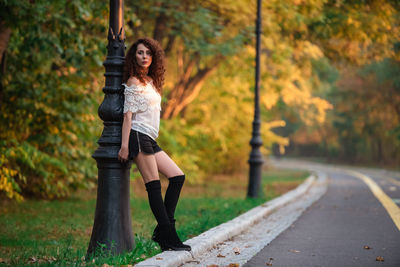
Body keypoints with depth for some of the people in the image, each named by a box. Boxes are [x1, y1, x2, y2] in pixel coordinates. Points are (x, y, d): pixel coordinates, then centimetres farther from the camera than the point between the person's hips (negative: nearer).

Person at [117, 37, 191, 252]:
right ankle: (169, 238, -10)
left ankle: (162, 230, 4)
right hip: (138, 136, -9)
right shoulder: (134, 81, -5)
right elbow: (128, 115, -11)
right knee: (153, 185, -10)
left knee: (177, 176, 4)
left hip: (149, 139, 9)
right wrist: (124, 145, -17)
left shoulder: (151, 81, 19)